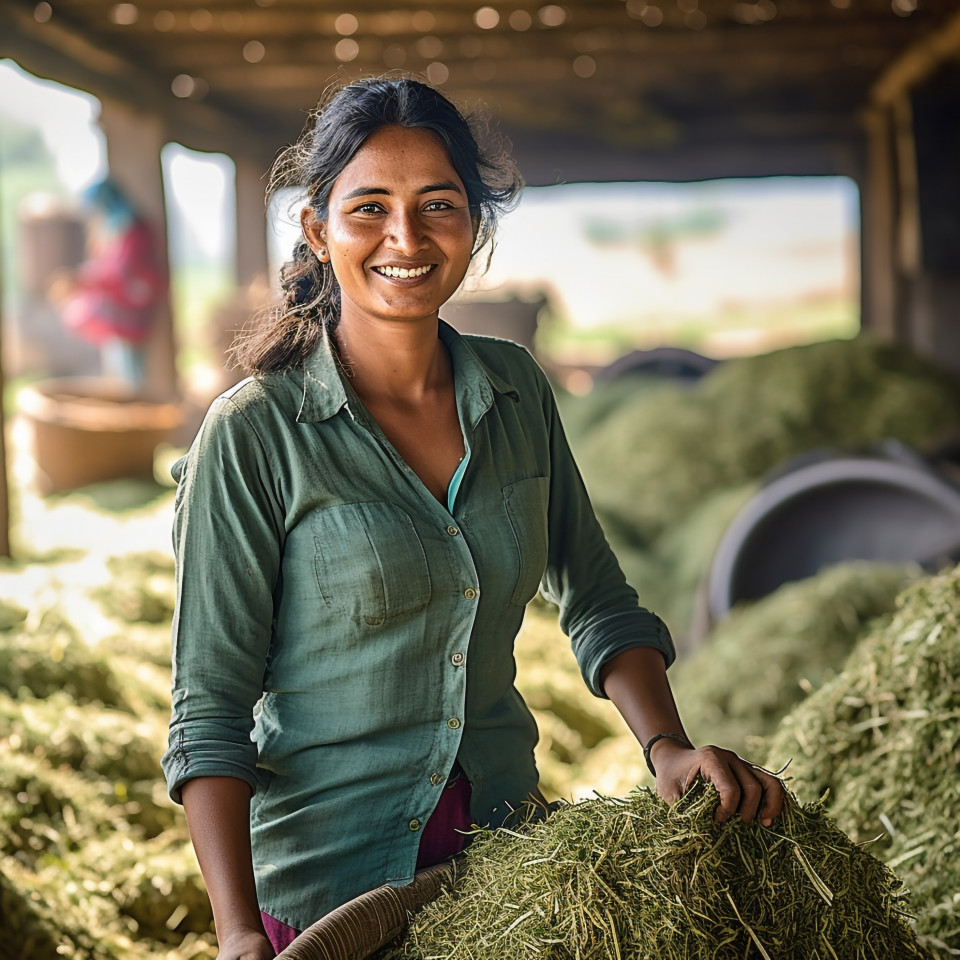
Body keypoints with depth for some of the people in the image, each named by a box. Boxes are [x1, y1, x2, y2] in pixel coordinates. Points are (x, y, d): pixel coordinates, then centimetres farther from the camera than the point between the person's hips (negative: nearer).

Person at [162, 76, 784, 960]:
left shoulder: (515, 389, 0)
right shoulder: (254, 433, -15)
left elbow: (595, 599, 7)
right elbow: (210, 707, -13)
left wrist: (669, 747, -8)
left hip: (503, 835, 5)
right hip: (326, 874, -5)